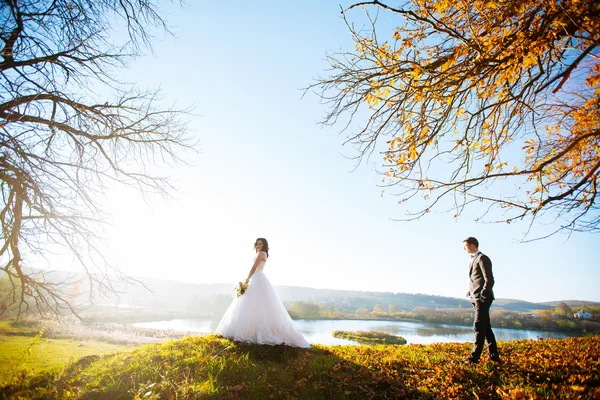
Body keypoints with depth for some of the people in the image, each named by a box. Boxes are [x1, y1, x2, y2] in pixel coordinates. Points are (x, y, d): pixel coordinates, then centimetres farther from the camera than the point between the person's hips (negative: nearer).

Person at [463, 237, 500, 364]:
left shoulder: (482, 258, -9)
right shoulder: (473, 259, 19)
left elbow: (489, 280, -16)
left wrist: (482, 296, -18)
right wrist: (471, 294, 13)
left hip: (482, 298, -10)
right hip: (476, 298, 10)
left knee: (479, 327, -7)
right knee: (485, 327, 13)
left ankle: (474, 357, -5)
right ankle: (494, 356, 20)